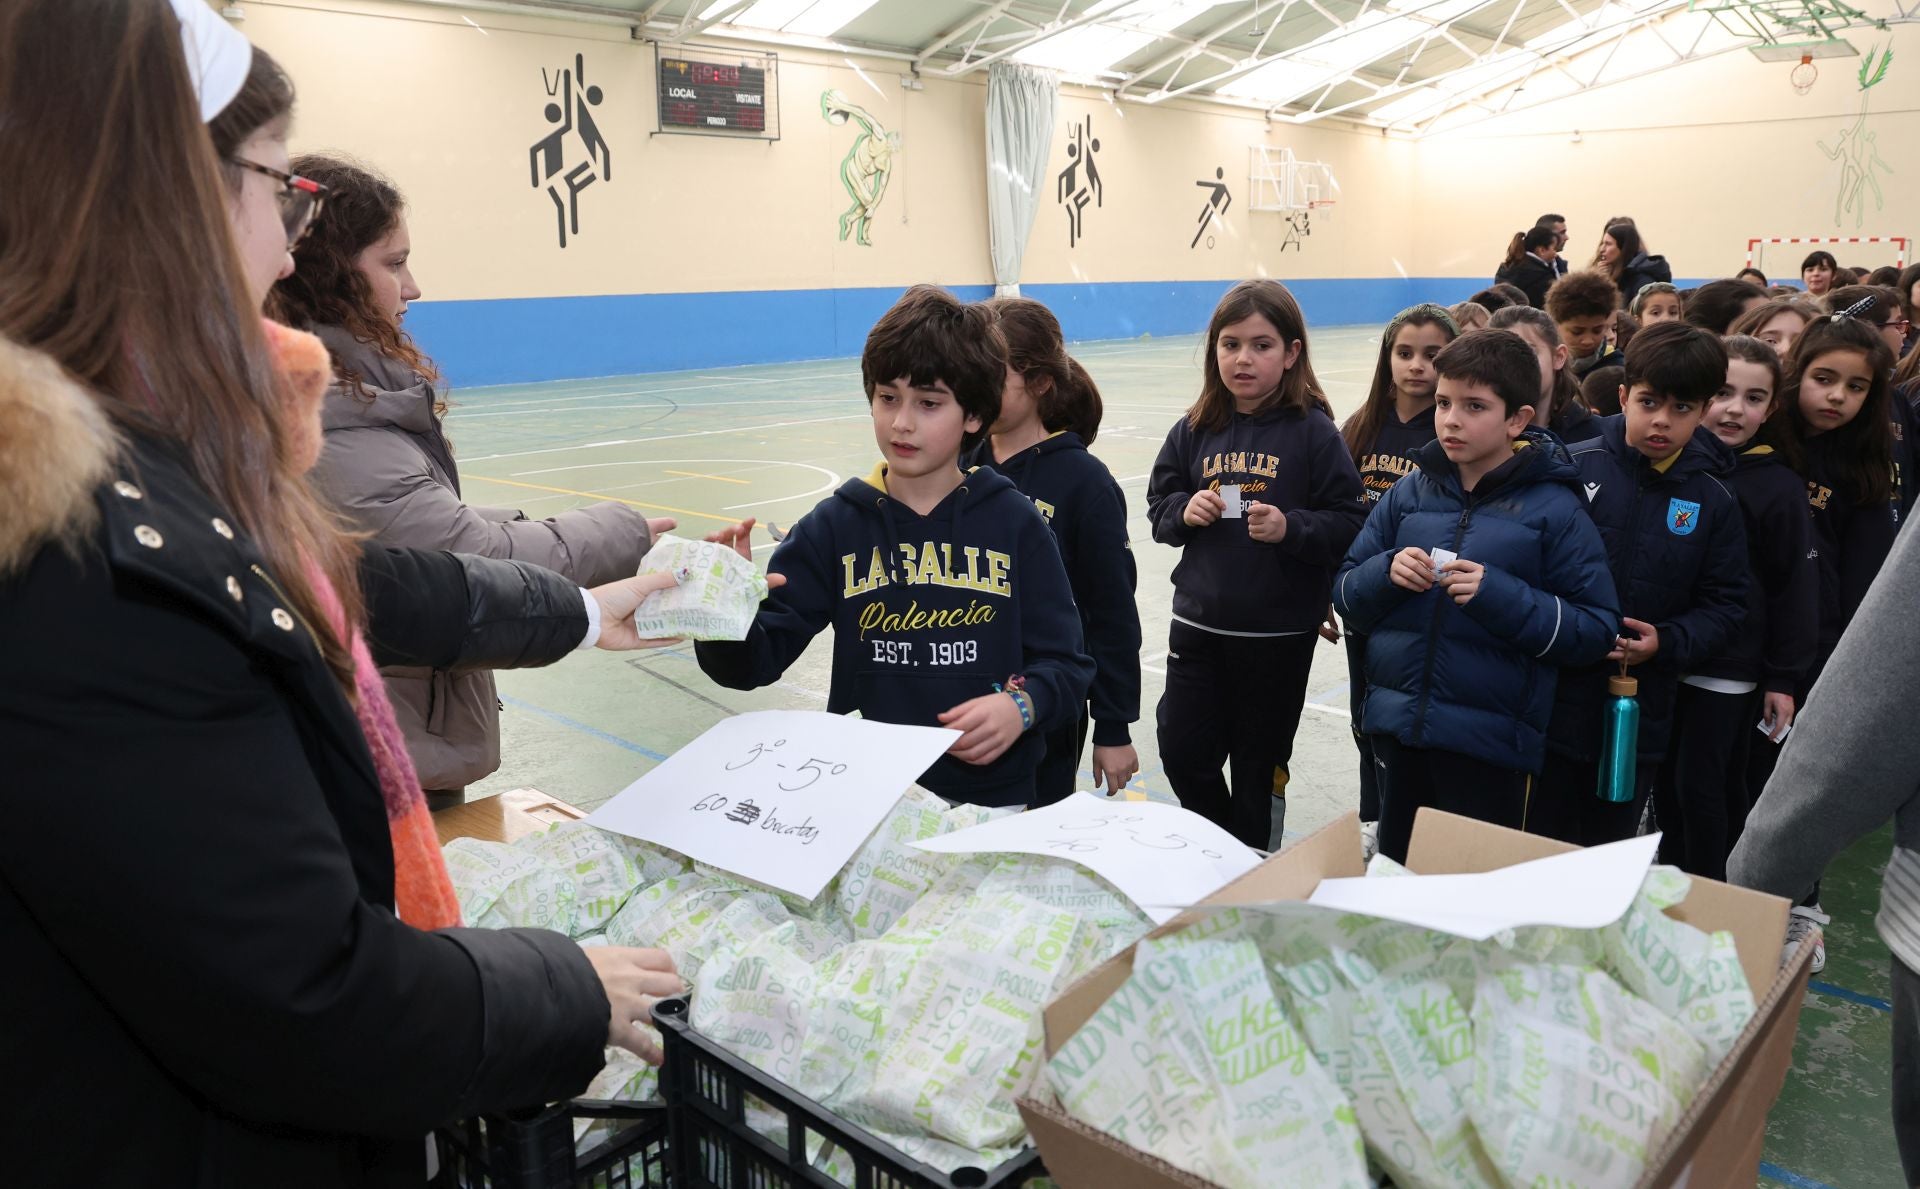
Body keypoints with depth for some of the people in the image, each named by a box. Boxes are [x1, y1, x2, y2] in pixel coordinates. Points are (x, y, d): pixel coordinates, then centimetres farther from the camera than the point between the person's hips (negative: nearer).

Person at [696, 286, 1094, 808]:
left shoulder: (1015, 523, -2)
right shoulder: (834, 525, 0)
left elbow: (1066, 665, 0)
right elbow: (756, 660, -5)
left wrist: (1020, 705, -19)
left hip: (990, 801, -2)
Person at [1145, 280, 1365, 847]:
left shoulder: (1312, 431, -9)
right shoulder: (1194, 430, 2)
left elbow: (1349, 523, -10)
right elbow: (1159, 508, 9)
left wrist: (1290, 527, -25)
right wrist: (1185, 511, -12)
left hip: (1279, 634, -3)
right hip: (1198, 624, 3)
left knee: (1259, 766, 12)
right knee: (1183, 754, 8)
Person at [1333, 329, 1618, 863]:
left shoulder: (1553, 508, -7)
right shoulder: (1411, 491, 4)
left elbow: (1595, 631, -10)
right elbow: (1346, 592, 8)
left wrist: (1499, 595, -23)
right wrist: (1387, 573, -13)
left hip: (1492, 741, -4)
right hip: (1396, 728, 4)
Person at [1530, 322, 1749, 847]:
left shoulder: (1713, 502, 1)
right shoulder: (1573, 468, -7)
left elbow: (1722, 605, 2)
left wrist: (1666, 642, -15)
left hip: (1639, 711, 2)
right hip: (1553, 699, -2)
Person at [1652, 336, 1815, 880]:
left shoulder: (1780, 487, -7)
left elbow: (1796, 590, -4)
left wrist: (1783, 678, -5)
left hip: (1730, 670, -3)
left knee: (1702, 787, 1)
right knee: (1666, 784, 13)